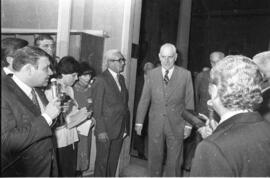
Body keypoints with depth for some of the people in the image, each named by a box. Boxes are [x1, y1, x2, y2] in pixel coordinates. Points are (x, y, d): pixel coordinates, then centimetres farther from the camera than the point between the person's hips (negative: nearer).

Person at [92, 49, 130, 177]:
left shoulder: (121, 78, 11)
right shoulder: (101, 80, -11)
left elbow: (123, 103, 11)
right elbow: (97, 108, -12)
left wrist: (126, 127, 7)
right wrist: (101, 131, -15)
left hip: (120, 130, 6)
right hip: (106, 131, -6)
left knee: (114, 162, 16)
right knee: (102, 162, 8)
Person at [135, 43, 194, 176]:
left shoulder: (185, 74, -3)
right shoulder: (152, 74, 1)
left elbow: (189, 102, -1)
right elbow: (144, 100, 3)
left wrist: (188, 125, -3)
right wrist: (139, 122, 2)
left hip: (176, 125, -1)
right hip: (155, 124, 2)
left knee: (174, 162, 9)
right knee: (154, 159, 14)